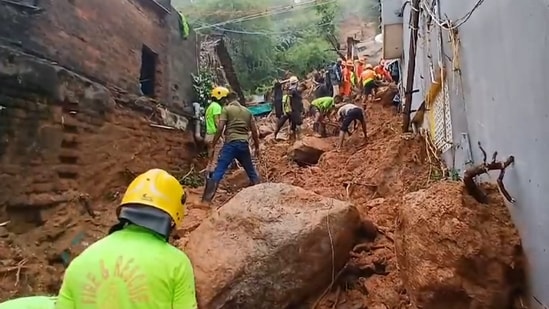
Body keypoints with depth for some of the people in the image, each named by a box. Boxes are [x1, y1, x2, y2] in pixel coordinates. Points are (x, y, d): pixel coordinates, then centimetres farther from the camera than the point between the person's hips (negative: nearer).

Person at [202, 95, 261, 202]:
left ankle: (206, 200, -15)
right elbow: (254, 131, 14)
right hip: (244, 144, 4)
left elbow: (220, 129, -4)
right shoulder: (248, 111, 19)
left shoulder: (226, 109, 7)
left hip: (231, 143, -4)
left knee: (219, 171, -7)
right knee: (251, 171, 20)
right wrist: (257, 147, 22)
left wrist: (213, 146, -2)